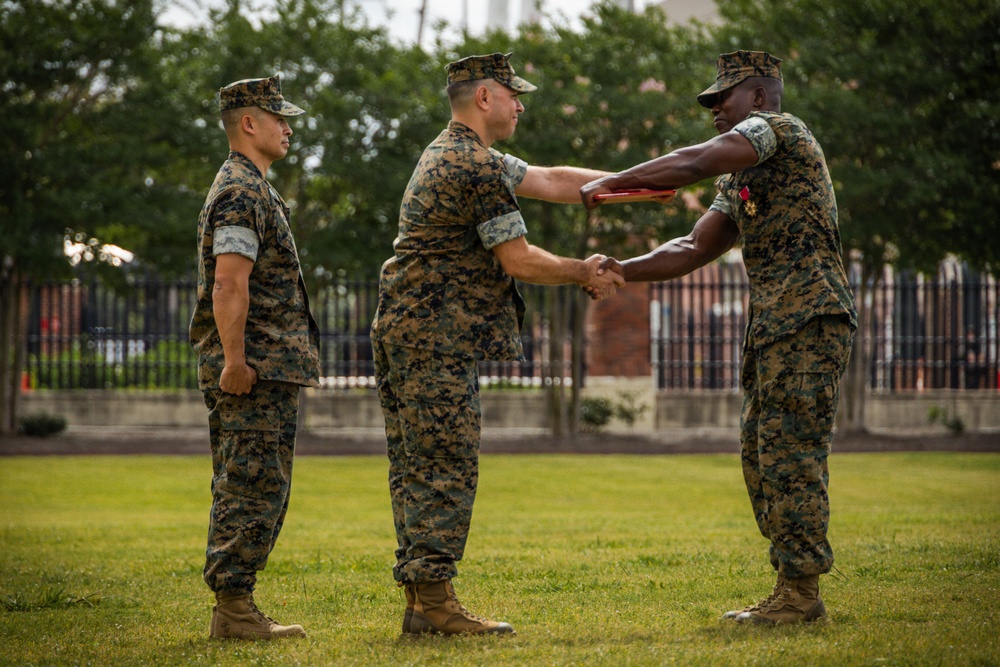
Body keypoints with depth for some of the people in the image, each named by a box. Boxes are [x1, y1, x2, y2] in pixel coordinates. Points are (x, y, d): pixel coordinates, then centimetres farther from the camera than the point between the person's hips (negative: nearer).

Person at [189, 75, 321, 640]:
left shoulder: (253, 190, 22)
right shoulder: (241, 193, -12)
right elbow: (229, 285, -21)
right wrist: (235, 361, -24)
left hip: (267, 372, 11)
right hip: (257, 371, -11)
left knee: (248, 492, 11)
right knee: (253, 490, -10)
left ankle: (234, 608, 14)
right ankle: (234, 608, -8)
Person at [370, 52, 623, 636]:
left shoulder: (454, 155, 20)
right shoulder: (478, 167, -14)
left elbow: (550, 182, 22)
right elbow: (518, 260, -13)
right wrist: (583, 274, 3)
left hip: (406, 330, 11)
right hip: (437, 337, -11)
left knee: (418, 473, 8)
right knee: (445, 471, -10)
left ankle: (420, 601, 9)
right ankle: (434, 599, -12)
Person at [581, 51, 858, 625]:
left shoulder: (779, 128, -4)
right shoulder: (740, 182, 25)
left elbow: (695, 164, -18)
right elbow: (692, 251, 20)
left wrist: (611, 184, -12)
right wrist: (621, 271, 7)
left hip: (809, 319, -10)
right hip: (773, 327, 10)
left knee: (791, 456, -10)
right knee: (762, 457, 10)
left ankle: (801, 593, -7)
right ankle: (794, 590, 14)